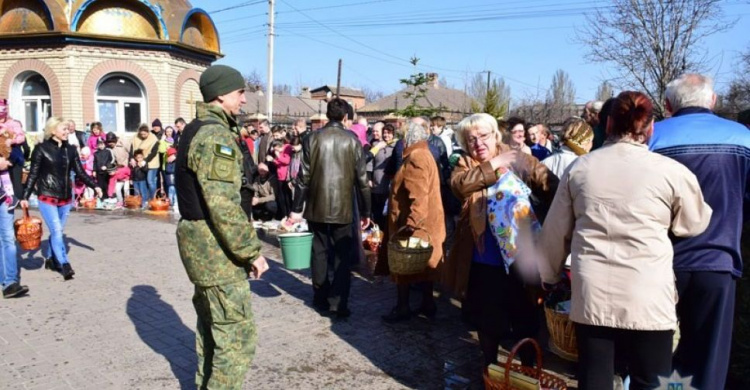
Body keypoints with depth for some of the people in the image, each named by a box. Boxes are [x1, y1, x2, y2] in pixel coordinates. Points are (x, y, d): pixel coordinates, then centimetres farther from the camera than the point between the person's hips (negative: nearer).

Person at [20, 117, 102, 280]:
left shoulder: (71, 150, 6)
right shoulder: (41, 149, -6)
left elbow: (80, 172, 7)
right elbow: (33, 174, -4)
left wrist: (94, 186, -5)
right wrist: (25, 196, -7)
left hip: (66, 197, 5)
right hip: (47, 197, -4)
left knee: (57, 231, 12)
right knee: (56, 231, -10)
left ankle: (50, 259, 30)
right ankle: (65, 265, -9)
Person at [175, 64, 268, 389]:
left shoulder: (195, 131, 14)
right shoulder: (216, 135, -19)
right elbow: (224, 205, -26)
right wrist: (251, 251, -19)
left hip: (200, 241, 11)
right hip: (216, 247, -11)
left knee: (211, 325, 22)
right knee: (238, 335, -3)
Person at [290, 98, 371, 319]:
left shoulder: (312, 139, -2)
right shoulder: (352, 140, -4)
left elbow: (304, 176, -3)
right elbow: (361, 179, -2)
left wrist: (297, 208, 3)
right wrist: (365, 211, 5)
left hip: (317, 207, 1)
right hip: (343, 208, -1)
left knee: (320, 253, 13)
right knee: (342, 257, 6)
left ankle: (321, 300, 21)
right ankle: (338, 303, 2)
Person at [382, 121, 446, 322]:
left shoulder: (416, 157, -18)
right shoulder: (424, 154, 16)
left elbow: (418, 195, -27)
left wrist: (412, 222, -31)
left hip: (415, 224, -10)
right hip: (426, 221, 10)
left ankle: (403, 308, 9)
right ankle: (427, 304, 23)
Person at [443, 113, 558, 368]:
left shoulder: (520, 160, -3)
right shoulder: (465, 164, 2)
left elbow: (553, 189, -12)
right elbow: (459, 184, -21)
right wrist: (493, 165, -20)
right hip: (483, 260, 1)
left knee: (525, 318, 13)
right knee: (487, 319, 17)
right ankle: (490, 368, 39)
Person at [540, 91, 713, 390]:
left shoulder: (580, 167, 3)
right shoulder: (671, 171, -4)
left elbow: (556, 231, 10)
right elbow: (695, 225, 12)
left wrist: (548, 275, 22)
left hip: (591, 295, 2)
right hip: (648, 299, -2)